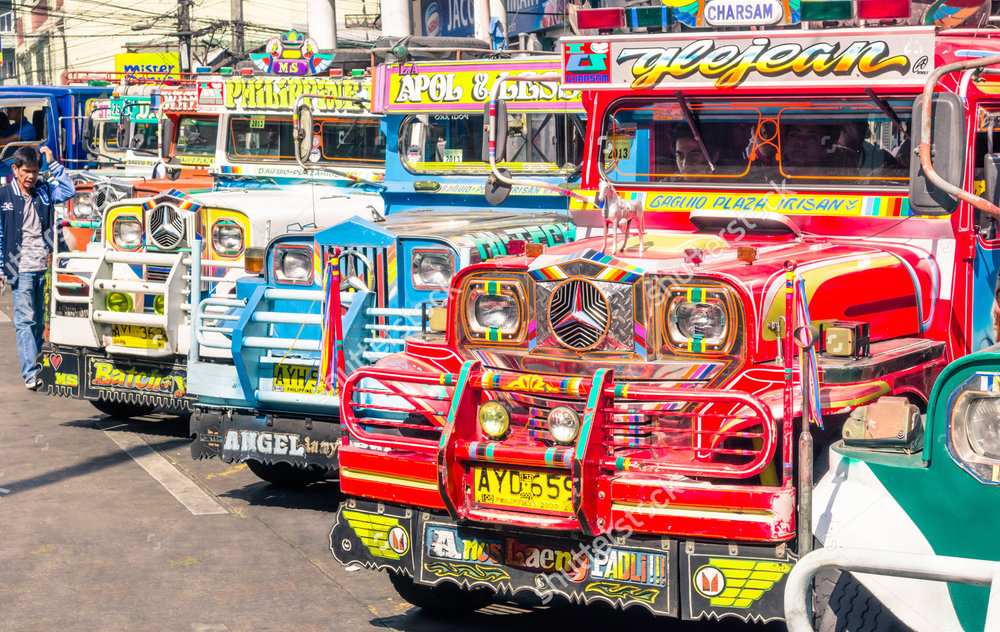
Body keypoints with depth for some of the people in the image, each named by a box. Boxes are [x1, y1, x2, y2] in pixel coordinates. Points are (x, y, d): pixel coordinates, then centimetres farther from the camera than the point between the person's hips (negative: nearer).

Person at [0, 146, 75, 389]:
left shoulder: (44, 192, 10)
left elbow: (68, 191, 0)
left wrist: (53, 163, -2)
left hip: (45, 268, 4)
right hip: (21, 269, -3)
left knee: (39, 322, 9)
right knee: (25, 320, -9)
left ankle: (37, 369, 17)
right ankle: (30, 373, -14)